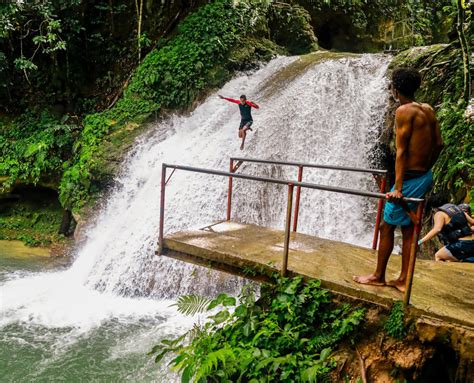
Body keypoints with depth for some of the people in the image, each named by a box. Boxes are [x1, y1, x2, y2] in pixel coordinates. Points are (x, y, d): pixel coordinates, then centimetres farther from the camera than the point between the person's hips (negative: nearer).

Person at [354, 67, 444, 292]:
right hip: (426, 177, 8)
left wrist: (398, 188, -21)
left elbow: (401, 151, -20)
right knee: (409, 229, 14)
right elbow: (438, 144, 12)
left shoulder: (404, 111, -15)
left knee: (387, 227, 5)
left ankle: (378, 276, 17)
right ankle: (403, 280, 22)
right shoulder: (428, 109, 9)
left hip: (411, 179, -8)